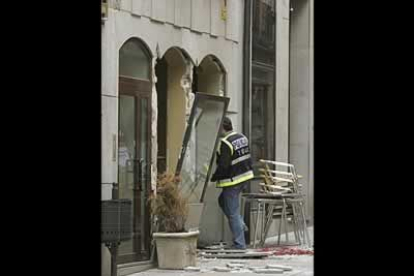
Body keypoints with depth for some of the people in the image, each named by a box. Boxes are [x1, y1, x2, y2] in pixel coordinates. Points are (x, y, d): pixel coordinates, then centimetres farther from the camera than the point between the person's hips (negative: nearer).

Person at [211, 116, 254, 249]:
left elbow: (223, 166, -22)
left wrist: (213, 178, -9)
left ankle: (239, 243, 1)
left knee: (233, 212, -1)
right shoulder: (242, 137, 8)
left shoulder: (225, 144, -20)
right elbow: (248, 158, 15)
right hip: (245, 175, 9)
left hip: (232, 180, -9)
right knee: (223, 201, 26)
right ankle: (241, 225, 21)